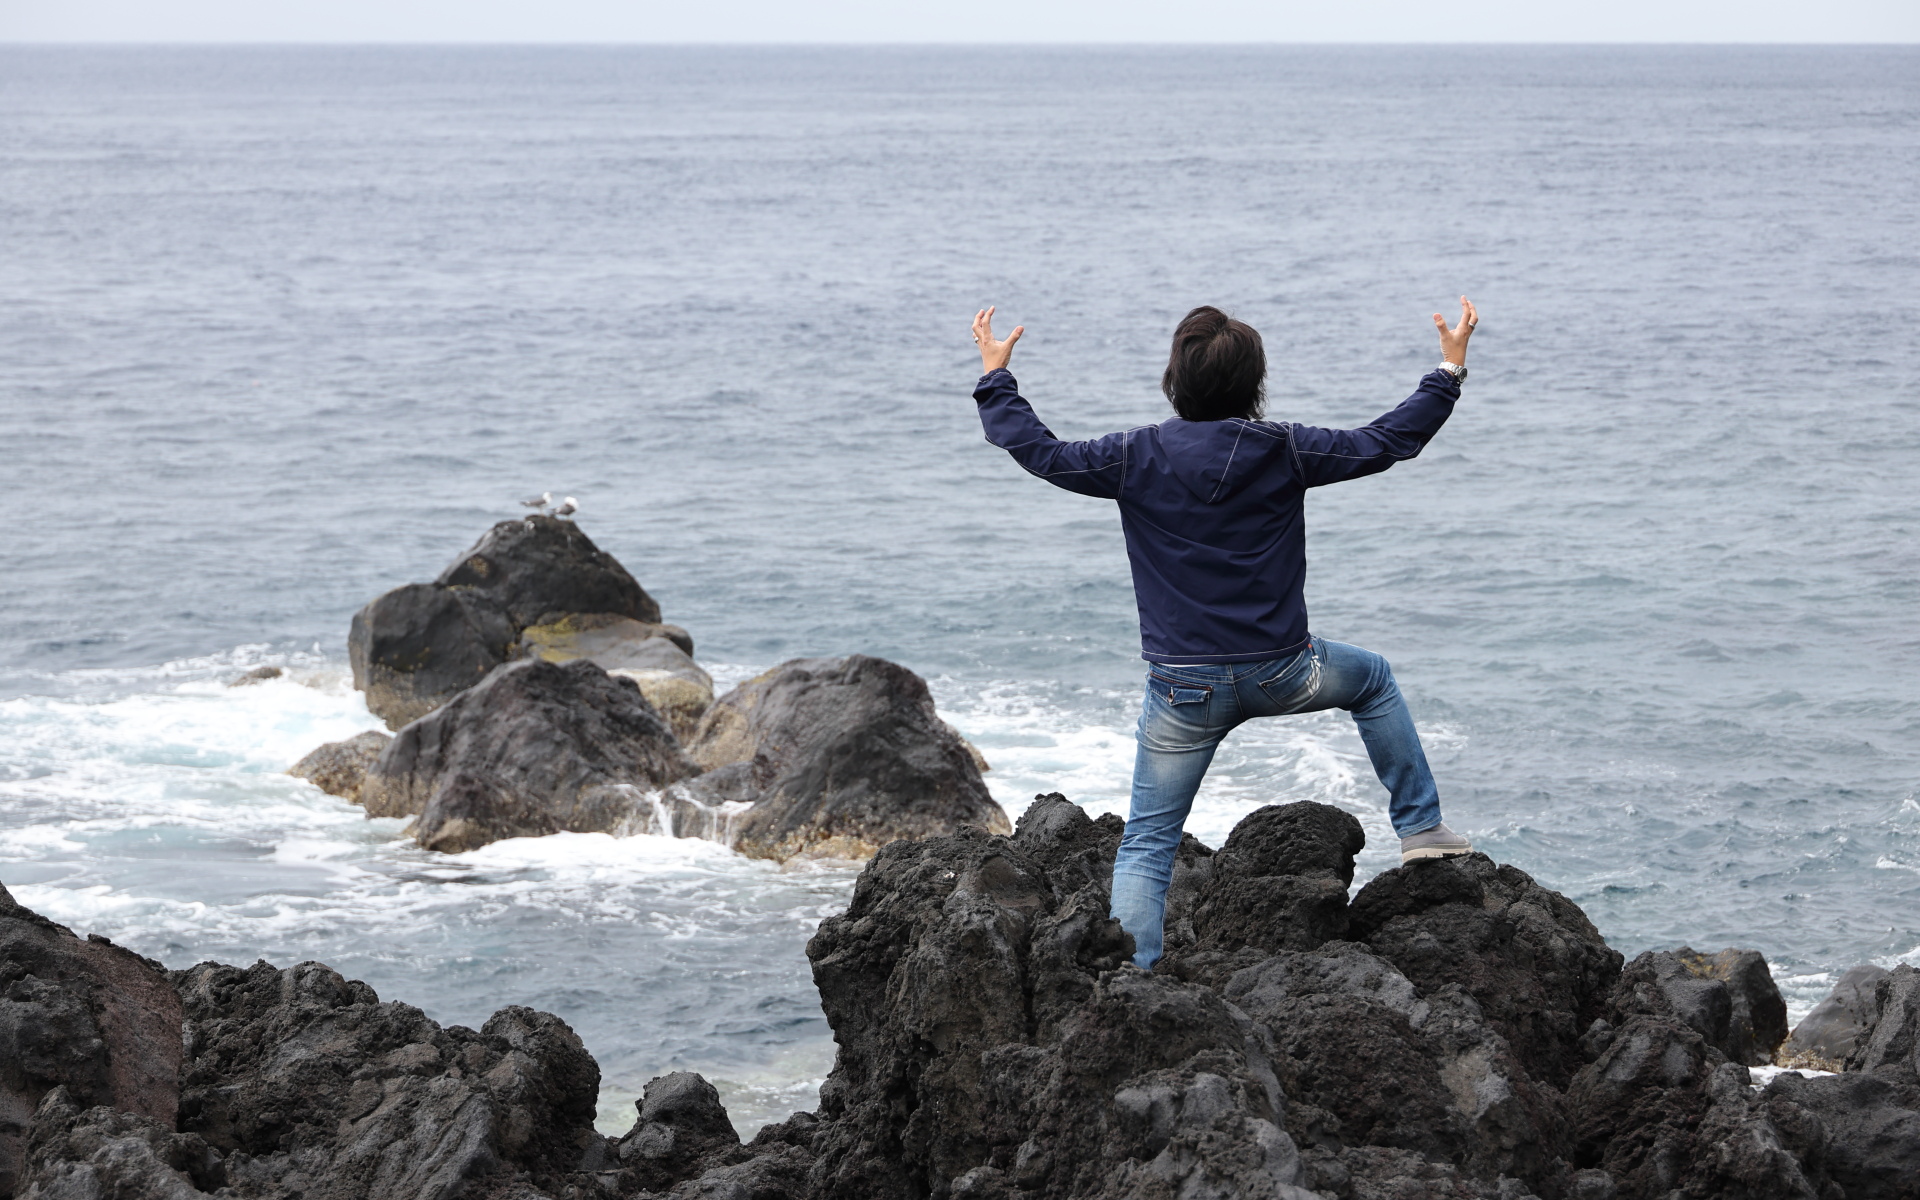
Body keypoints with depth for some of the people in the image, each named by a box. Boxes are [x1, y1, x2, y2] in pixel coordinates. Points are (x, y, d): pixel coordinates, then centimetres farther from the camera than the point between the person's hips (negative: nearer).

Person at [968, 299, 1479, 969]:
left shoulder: (1139, 457, -6)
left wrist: (995, 379, 16)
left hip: (1183, 686, 0)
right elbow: (1389, 442, 3)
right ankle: (1421, 828, 29)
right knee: (1372, 679, 31)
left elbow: (1040, 453, 1)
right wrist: (1449, 372, 15)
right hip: (1278, 674, 0)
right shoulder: (1282, 450, -5)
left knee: (1146, 842, 6)